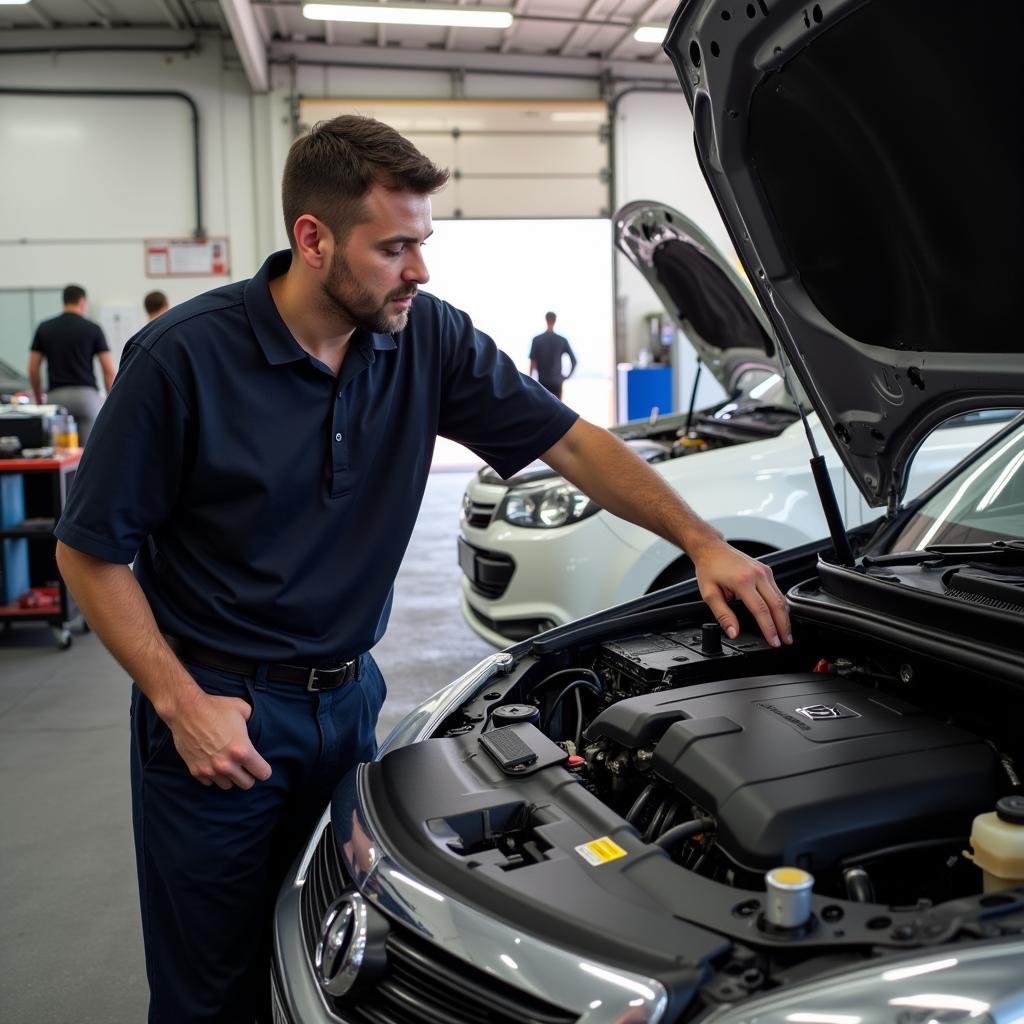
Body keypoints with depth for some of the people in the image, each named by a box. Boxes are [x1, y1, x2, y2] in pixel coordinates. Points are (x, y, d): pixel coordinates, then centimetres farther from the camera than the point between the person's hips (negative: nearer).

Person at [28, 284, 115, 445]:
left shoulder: (45, 328, 9)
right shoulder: (92, 329, 3)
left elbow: (33, 370, 8)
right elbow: (109, 371, -2)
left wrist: (39, 398, 22)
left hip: (57, 396, 2)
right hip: (87, 394, -2)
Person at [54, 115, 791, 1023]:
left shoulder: (428, 338, -7)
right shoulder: (182, 357, -18)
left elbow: (572, 440, -4)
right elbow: (90, 550, -10)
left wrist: (702, 541, -13)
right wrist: (181, 703, -16)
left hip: (348, 697, 4)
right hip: (215, 709, -3)